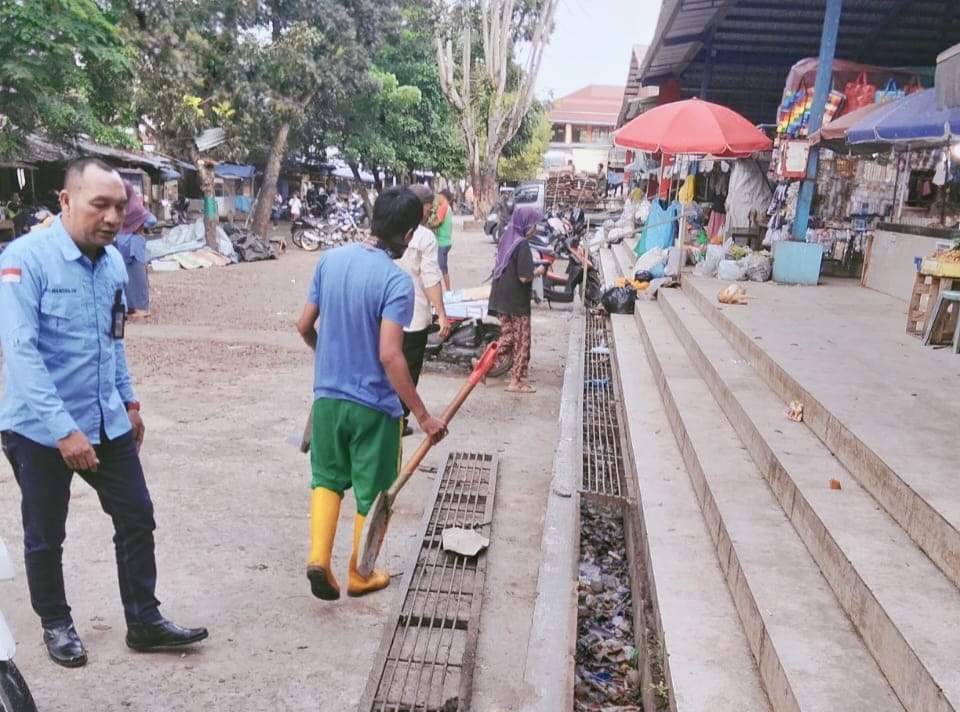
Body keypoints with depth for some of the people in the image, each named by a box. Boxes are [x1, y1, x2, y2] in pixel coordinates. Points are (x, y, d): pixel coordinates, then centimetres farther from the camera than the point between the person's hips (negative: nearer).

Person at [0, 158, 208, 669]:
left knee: (136, 516, 9)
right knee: (46, 535, 13)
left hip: (107, 421, 6)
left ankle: (144, 622, 23)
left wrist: (128, 401, 16)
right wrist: (64, 429, -28)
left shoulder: (113, 261, 2)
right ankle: (56, 624, 35)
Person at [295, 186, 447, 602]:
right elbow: (389, 356, -25)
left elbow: (304, 326, 7)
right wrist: (422, 415, -20)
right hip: (373, 404, -5)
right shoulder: (397, 280, -19)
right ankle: (359, 576, 27)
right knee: (373, 491, 13)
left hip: (327, 395, 5)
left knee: (327, 478, 22)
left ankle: (318, 557, 9)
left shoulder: (330, 260, -1)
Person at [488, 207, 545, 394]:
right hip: (517, 301, -7)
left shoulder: (506, 238, 6)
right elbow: (524, 277, -24)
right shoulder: (521, 244, -20)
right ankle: (516, 381, 11)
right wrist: (538, 271, -6)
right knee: (522, 341, 4)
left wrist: (529, 266, 12)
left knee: (507, 337, 19)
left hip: (501, 298, 8)